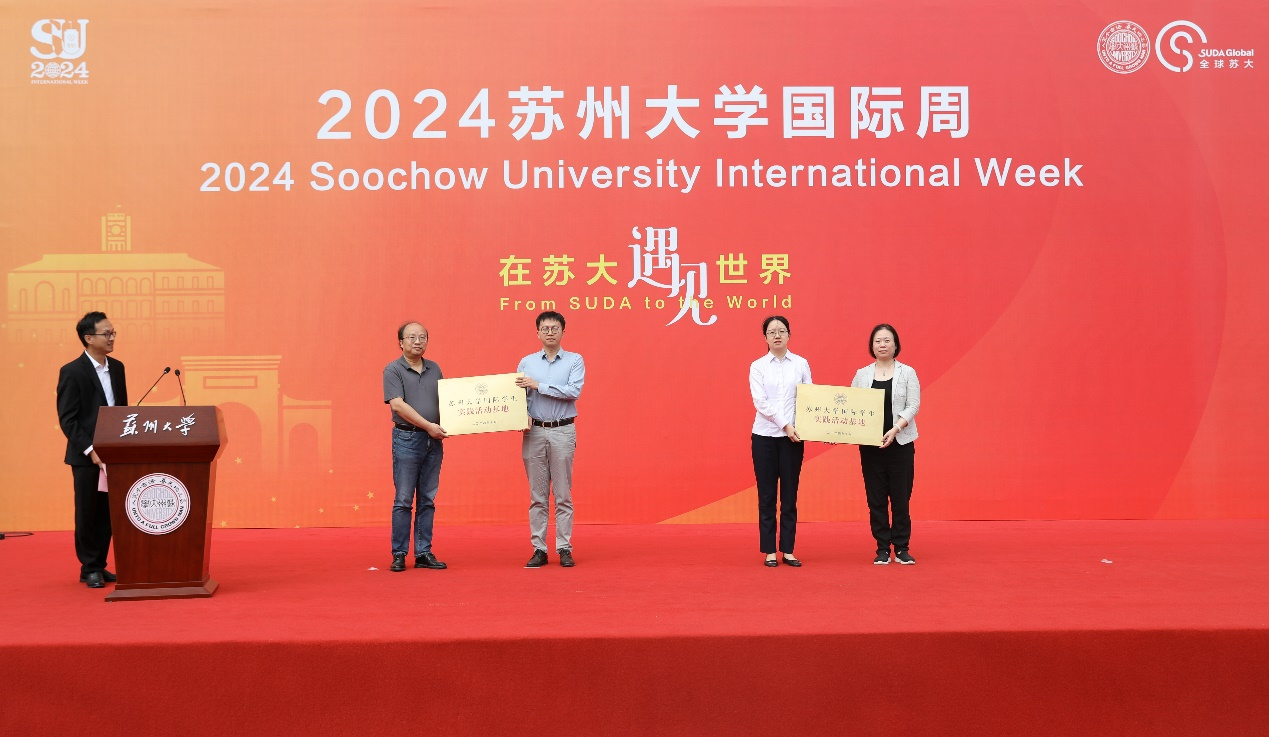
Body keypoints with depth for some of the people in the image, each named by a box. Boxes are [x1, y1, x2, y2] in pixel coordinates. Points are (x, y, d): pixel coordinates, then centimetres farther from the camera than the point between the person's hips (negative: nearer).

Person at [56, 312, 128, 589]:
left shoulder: (117, 368, 9)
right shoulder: (72, 372, -9)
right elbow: (67, 419, -11)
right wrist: (90, 450, -18)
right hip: (86, 456, -5)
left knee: (108, 513, 9)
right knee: (87, 513, 4)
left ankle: (100, 565, 19)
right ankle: (89, 568, 14)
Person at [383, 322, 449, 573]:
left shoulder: (434, 369, 14)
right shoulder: (393, 370, -3)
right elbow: (397, 404, -13)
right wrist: (427, 425, -18)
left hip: (434, 440, 5)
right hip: (407, 438, -5)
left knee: (427, 500, 7)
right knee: (403, 500, -3)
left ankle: (424, 553, 12)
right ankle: (398, 555, 3)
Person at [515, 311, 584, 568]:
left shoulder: (575, 360, 3)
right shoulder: (526, 362, 10)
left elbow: (573, 391, -11)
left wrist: (539, 385, -14)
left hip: (563, 432, -2)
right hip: (534, 432, 2)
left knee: (563, 495, 1)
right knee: (537, 496, 4)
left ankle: (564, 549, 6)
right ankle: (539, 549, 9)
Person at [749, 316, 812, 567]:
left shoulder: (801, 364, 5)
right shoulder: (757, 366, 1)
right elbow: (761, 402, -8)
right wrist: (785, 424, -17)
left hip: (793, 436, 1)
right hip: (765, 435, -1)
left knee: (790, 495, 4)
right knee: (767, 495, 3)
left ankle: (788, 550, 11)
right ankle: (769, 551, 9)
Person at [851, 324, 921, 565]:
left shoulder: (907, 373, 3)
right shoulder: (862, 375, 8)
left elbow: (913, 406, -5)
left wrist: (895, 429, -18)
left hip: (900, 443, -2)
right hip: (870, 444, 2)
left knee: (901, 497, 0)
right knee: (876, 498, 3)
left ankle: (902, 548, 10)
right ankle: (882, 549, 10)